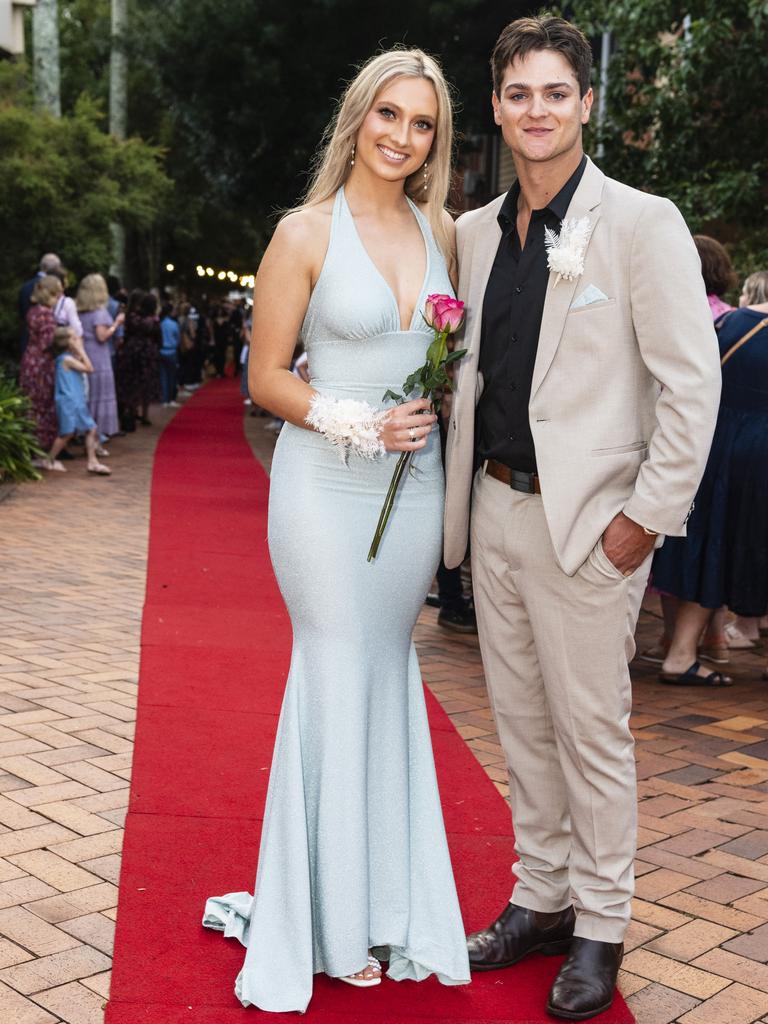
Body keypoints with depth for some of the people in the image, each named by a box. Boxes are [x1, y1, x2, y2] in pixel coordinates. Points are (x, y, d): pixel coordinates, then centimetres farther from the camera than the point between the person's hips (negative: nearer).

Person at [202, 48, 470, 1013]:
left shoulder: (440, 228, 8)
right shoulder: (306, 232, -6)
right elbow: (266, 377, -6)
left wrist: (439, 403, 1)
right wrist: (360, 424, -18)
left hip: (414, 484, 5)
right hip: (327, 485, -4)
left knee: (386, 672, 12)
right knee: (339, 679, 1)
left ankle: (389, 900, 25)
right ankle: (332, 921, 17)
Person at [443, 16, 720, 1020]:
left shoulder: (640, 223, -8)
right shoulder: (475, 232, 10)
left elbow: (693, 382, -11)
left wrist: (648, 515, -14)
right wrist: (461, 494, 10)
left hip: (587, 522, -6)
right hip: (494, 512, 6)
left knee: (592, 731, 3)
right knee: (521, 721, 15)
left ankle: (600, 931, 20)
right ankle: (540, 900, 31)